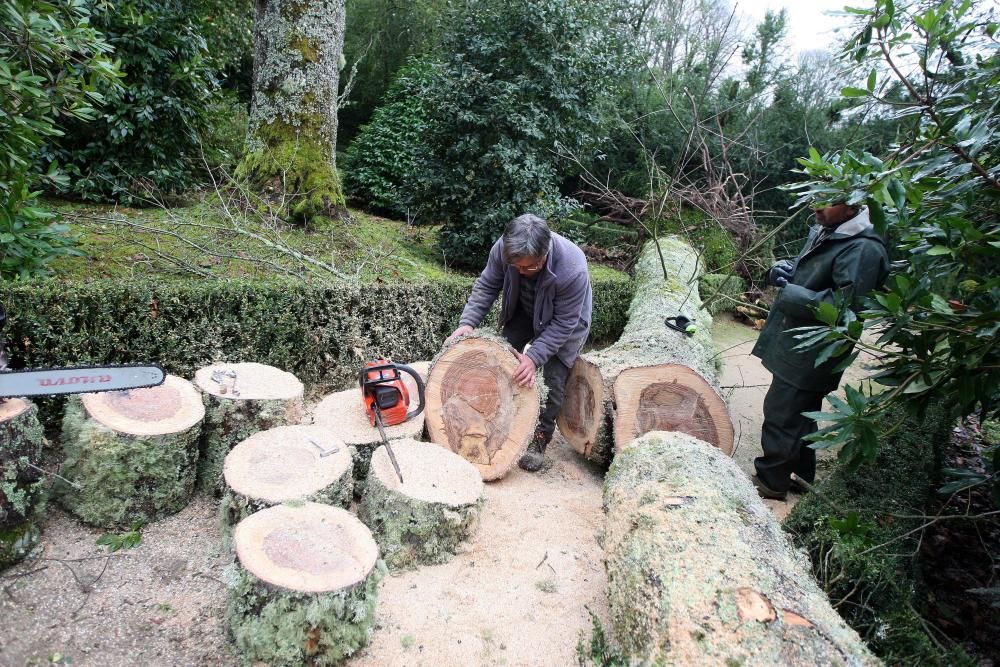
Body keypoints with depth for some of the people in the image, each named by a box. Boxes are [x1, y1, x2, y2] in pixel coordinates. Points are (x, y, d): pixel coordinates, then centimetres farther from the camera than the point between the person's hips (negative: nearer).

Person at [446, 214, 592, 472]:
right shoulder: (503, 248, -30)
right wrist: (468, 322, -26)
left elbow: (563, 324, -31)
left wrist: (534, 357, -38)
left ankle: (539, 439, 3)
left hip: (565, 320, -4)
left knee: (553, 379, -13)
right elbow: (486, 286, -15)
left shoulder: (573, 269, -41)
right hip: (523, 312, 4)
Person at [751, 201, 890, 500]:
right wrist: (784, 269, 0)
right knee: (799, 415, 22)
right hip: (794, 346, 10)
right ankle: (800, 475, 38)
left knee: (781, 417, 0)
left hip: (810, 354, -10)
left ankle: (770, 481, 18)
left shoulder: (863, 249, -20)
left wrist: (790, 293, -21)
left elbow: (843, 306, -27)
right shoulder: (823, 233, 9)